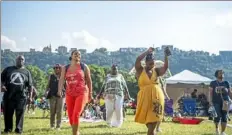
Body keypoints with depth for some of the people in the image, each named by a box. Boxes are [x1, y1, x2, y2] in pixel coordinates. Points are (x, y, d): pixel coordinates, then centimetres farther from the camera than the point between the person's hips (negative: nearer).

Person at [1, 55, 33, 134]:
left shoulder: (27, 72, 12)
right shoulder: (8, 69, 12)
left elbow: (30, 85, 9)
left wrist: (30, 96, 2)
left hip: (21, 97, -1)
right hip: (9, 96, 1)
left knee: (20, 113, -3)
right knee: (8, 113, 6)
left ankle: (19, 129, 3)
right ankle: (8, 129, 17)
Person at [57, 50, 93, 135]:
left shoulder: (84, 67, 3)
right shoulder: (65, 68, 7)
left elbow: (89, 80, 8)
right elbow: (61, 80, -5)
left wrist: (90, 93, 7)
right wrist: (59, 91, -21)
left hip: (81, 93, -3)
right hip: (69, 94, 3)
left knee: (76, 115, -17)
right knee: (70, 116, 6)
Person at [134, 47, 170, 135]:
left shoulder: (156, 71, 8)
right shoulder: (140, 70, 1)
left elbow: (165, 67, -6)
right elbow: (138, 60, -14)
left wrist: (166, 56, -17)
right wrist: (148, 52, -11)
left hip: (156, 97, 1)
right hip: (145, 98, -1)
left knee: (153, 121, -2)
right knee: (149, 123, 11)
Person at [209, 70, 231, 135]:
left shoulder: (226, 83, 11)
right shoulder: (213, 83, 5)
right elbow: (210, 93, 1)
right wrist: (210, 101, -8)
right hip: (216, 102, -2)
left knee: (224, 117, -4)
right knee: (218, 116, -7)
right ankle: (216, 128, 23)